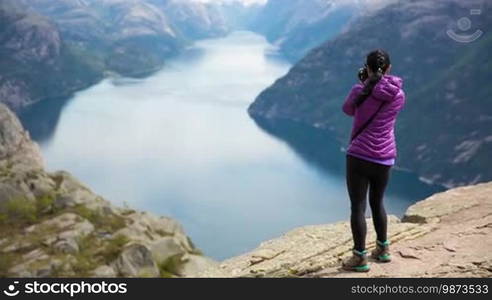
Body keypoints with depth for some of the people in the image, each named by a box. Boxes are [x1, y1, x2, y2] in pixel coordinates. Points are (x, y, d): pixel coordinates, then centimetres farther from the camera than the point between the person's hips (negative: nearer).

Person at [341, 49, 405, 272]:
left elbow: (348, 110, 10)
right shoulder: (399, 95, 0)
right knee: (377, 203, 23)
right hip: (385, 158, 4)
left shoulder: (360, 91, -10)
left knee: (357, 206, 3)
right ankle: (382, 249, 32)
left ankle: (359, 258, 6)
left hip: (359, 156, -4)